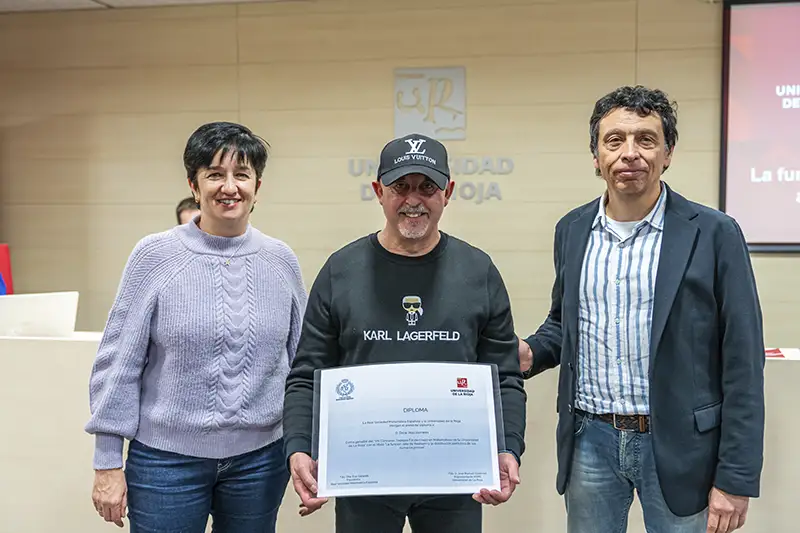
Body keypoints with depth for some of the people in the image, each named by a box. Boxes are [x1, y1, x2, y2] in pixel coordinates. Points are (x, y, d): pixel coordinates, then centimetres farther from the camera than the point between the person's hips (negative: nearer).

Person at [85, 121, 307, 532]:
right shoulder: (155, 255, -7)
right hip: (166, 459, -2)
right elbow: (118, 364, -5)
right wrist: (108, 462, -5)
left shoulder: (281, 261, 1)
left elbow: (301, 361, 8)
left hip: (260, 459, 3)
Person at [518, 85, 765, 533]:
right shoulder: (572, 229, 4)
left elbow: (742, 366, -8)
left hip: (677, 445, -3)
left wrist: (736, 479, -10)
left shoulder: (714, 234, -9)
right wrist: (529, 353, -5)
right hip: (590, 440, 4)